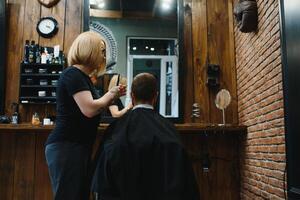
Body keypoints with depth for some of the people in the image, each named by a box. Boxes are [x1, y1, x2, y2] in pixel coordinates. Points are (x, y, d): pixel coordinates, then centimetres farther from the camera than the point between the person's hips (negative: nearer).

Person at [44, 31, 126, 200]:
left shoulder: (83, 76, 17)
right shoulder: (73, 74, -13)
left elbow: (93, 107, 21)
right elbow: (89, 109, -23)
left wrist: (113, 97, 9)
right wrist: (110, 94, -8)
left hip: (78, 147, 10)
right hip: (66, 147, -10)